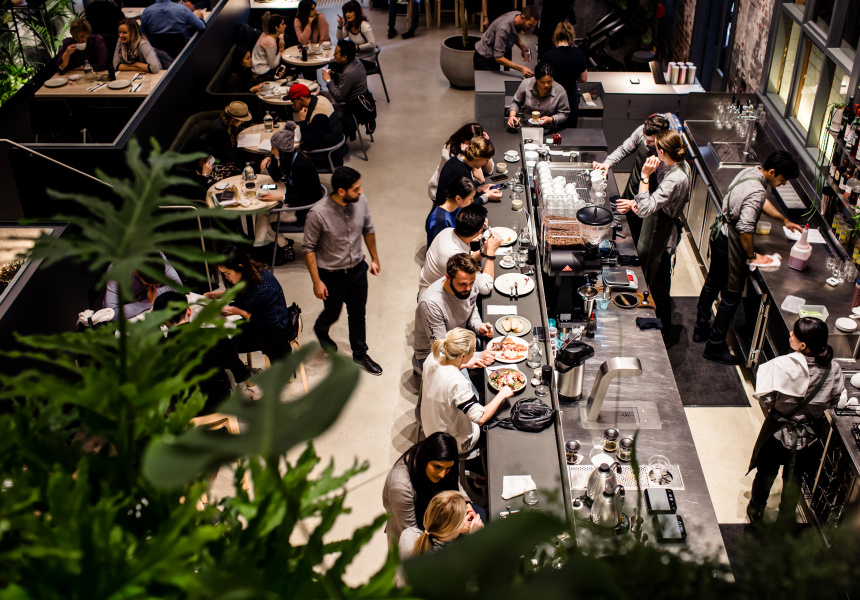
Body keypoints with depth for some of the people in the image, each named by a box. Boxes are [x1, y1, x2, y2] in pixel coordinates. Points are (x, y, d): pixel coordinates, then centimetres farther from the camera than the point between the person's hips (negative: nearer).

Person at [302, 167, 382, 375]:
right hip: (332, 275, -4)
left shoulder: (361, 201, -15)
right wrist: (317, 281, -16)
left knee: (358, 315, 18)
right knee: (332, 314, 20)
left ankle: (360, 355, 39)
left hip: (358, 269, 4)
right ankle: (321, 331, 56)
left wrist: (374, 258, 12)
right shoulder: (318, 214, -28)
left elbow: (368, 230, 4)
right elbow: (308, 248, -17)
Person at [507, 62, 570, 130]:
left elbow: (563, 114, -1)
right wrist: (512, 115, -8)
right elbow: (516, 102, 10)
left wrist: (551, 119, -20)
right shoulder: (525, 84, -7)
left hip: (547, 130, -2)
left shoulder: (560, 91, -12)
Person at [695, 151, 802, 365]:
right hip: (731, 244, -10)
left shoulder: (750, 171, 0)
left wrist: (785, 221, 22)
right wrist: (752, 255, -15)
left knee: (712, 283, 23)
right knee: (731, 297, 4)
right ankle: (715, 346, 15)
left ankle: (701, 330, 39)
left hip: (719, 233, 10)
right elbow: (745, 230, -31)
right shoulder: (756, 192, -30)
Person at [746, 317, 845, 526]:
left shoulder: (782, 365, -31)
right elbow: (836, 400, -3)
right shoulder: (833, 369, -18)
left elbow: (765, 399, -25)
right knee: (794, 478, 26)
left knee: (766, 474, 22)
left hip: (778, 432, -3)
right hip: (807, 436, 3)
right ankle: (786, 518, 43)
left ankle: (756, 512, 43)